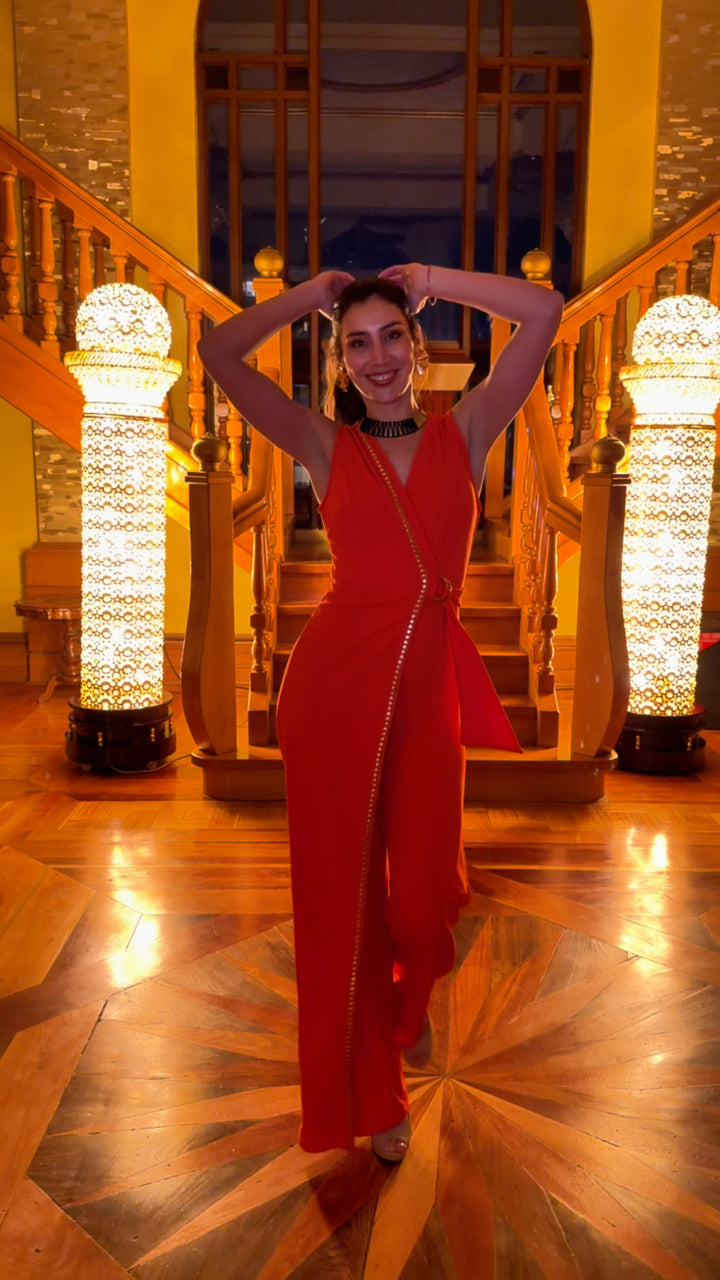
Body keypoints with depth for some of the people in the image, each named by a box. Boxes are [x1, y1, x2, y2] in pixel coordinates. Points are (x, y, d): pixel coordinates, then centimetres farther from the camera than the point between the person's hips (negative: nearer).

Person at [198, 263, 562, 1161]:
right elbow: (218, 353, -1)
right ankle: (369, 1089, 32)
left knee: (426, 885, 9)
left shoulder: (465, 431, 9)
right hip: (335, 680, -1)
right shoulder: (325, 446, 6)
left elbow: (544, 312, 3)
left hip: (429, 682, 1)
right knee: (342, 884, 8)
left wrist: (428, 278, 9)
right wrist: (315, 292, 8)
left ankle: (408, 1008, 48)